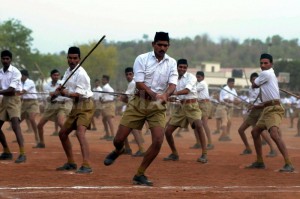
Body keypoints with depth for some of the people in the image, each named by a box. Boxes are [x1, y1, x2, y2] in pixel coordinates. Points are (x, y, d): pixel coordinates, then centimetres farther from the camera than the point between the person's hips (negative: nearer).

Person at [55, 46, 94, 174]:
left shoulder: (81, 74, -16)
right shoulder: (68, 71, 12)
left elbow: (78, 94, -21)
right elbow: (63, 88, 10)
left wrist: (67, 93, -37)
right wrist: (58, 91, -12)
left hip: (85, 105, -10)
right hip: (75, 106, 10)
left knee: (80, 132, -28)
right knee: (63, 133, 15)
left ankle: (86, 166, -39)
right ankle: (71, 163, 29)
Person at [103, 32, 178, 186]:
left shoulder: (171, 63, 4)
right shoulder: (142, 59, -4)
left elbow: (172, 84, -8)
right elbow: (139, 83, -13)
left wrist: (165, 94, -31)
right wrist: (154, 94, -31)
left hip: (158, 106, 2)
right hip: (139, 102, -2)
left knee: (158, 141, -14)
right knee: (119, 139, -3)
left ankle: (140, 175, 2)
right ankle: (118, 151, 37)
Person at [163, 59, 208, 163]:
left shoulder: (190, 77, -7)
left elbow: (187, 90, -23)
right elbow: (174, 96, 12)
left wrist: (175, 93, -39)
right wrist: (172, 98, -12)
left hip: (192, 105, -6)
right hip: (181, 106, 6)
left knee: (198, 125, -31)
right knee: (167, 131, 3)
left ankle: (204, 155, -28)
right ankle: (174, 154, 23)